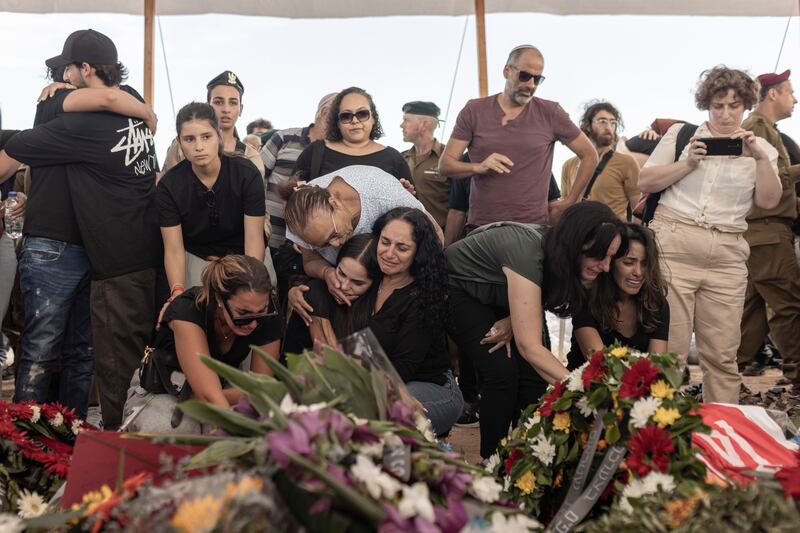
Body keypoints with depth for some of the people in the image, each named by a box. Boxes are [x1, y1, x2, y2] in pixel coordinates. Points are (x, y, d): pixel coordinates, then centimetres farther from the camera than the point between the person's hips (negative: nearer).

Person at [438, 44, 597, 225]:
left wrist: (569, 203, 6)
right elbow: (445, 165, 2)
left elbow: (589, 155, 10)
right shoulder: (474, 111, 4)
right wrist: (479, 167, -17)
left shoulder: (550, 113, 2)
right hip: (481, 227, 1)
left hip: (534, 225, 0)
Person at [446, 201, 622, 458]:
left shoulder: (556, 252, -18)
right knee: (502, 371, -22)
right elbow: (529, 345, -43)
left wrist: (512, 321, -21)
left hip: (497, 299, 7)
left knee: (535, 374, -11)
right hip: (456, 288, -7)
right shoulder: (526, 252, -39)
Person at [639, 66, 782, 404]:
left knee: (722, 356, 2)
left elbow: (769, 201, 2)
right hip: (673, 249, -2)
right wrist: (688, 164, -7)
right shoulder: (681, 134, 11)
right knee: (668, 349, -4)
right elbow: (645, 182, 5)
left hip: (726, 259, 2)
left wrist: (760, 157, -9)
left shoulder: (761, 149, 15)